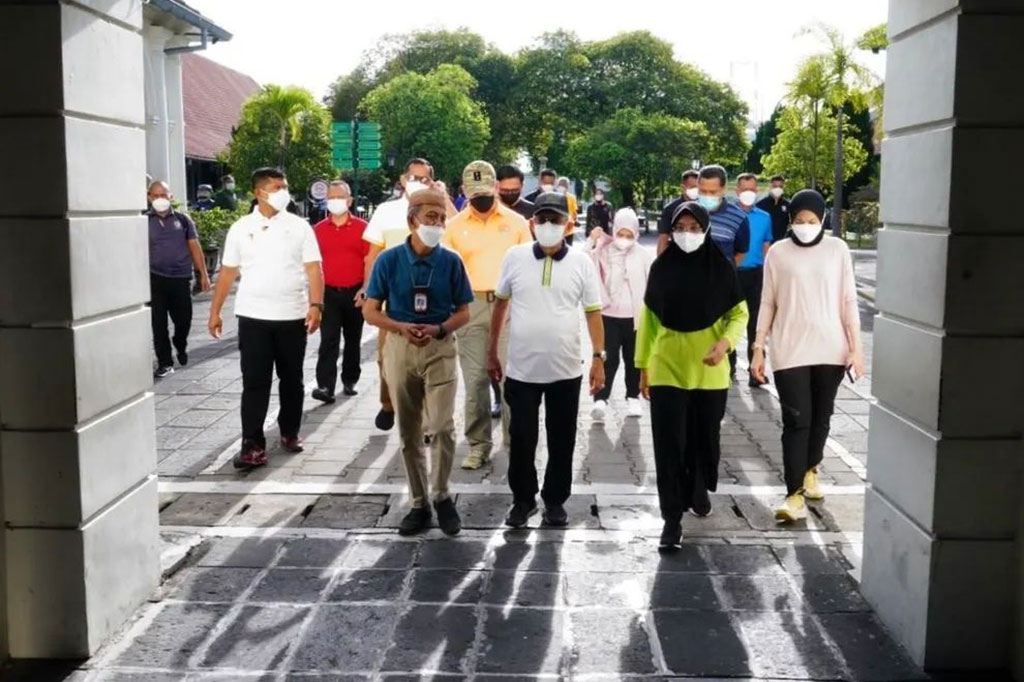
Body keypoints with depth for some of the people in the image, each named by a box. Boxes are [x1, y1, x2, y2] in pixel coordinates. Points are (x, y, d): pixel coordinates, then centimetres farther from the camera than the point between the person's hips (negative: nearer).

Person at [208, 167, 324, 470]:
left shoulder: (299, 226, 1)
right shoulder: (240, 228, 3)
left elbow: (313, 269, -4)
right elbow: (228, 272, 7)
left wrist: (316, 305, -16)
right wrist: (215, 311, 5)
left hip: (293, 316, 0)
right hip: (253, 317, 0)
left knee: (291, 379, 11)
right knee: (254, 382, -1)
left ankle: (290, 433, 27)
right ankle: (253, 445, 2)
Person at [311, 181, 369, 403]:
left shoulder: (362, 227, 0)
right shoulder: (319, 229, 5)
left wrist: (365, 288, -10)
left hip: (355, 292, 0)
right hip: (329, 292, 0)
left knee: (353, 339, 11)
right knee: (328, 340, -7)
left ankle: (349, 381, 25)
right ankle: (325, 386, -12)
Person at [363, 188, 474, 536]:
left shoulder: (451, 261, -5)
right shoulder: (389, 260, -6)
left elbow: (463, 312, 1)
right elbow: (370, 311, -2)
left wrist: (438, 329, -18)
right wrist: (402, 327, -20)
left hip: (440, 349, -1)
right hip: (400, 348, 1)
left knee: (442, 426, -10)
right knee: (408, 432, 9)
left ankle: (441, 496, 13)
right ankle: (419, 503, 22)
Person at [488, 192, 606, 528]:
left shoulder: (581, 262, -2)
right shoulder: (515, 257, -1)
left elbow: (593, 312, 2)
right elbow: (501, 304, 8)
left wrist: (599, 358, -3)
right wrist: (492, 352, 9)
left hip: (566, 369, 0)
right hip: (521, 368, 0)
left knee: (562, 440, 11)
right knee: (521, 438, 8)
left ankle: (555, 499, 27)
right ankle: (523, 499, 26)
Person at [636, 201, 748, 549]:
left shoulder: (722, 267, -3)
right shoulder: (661, 267, 0)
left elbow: (739, 313, 3)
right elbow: (649, 318, 6)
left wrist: (725, 342, -16)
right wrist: (643, 365, 5)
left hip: (708, 370, 0)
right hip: (667, 368, 0)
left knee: (705, 436, 15)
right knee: (669, 442, -3)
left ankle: (700, 490, 42)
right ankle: (672, 516, 4)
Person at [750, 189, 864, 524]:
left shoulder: (837, 249, 2)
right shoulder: (778, 252, 0)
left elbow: (848, 301, 4)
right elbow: (767, 304, 4)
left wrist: (856, 346, -1)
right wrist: (758, 348, 1)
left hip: (830, 350, 2)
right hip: (790, 351, -2)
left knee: (821, 417, 14)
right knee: (796, 421, -6)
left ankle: (810, 471, 36)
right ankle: (795, 494, -4)